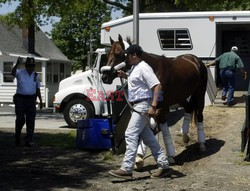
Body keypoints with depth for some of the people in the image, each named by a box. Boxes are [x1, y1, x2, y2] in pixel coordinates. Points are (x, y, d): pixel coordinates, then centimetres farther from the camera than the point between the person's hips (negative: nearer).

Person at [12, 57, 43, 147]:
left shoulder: (35, 76, 10)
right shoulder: (20, 73, -3)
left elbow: (37, 89, 16)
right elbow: (13, 73, -27)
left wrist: (40, 100, 11)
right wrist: (17, 64, -44)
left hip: (31, 100, 3)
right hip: (20, 99, -3)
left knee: (30, 121, -1)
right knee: (20, 119, -5)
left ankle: (28, 141, 3)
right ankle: (17, 136, 20)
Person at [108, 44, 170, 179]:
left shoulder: (143, 68, -15)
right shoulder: (134, 68, 14)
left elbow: (157, 86, -22)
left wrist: (153, 106, -29)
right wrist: (124, 75, 15)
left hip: (142, 105, -11)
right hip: (137, 106, 11)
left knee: (131, 135, -13)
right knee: (147, 137, 13)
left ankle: (126, 169, -12)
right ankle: (163, 166, 19)